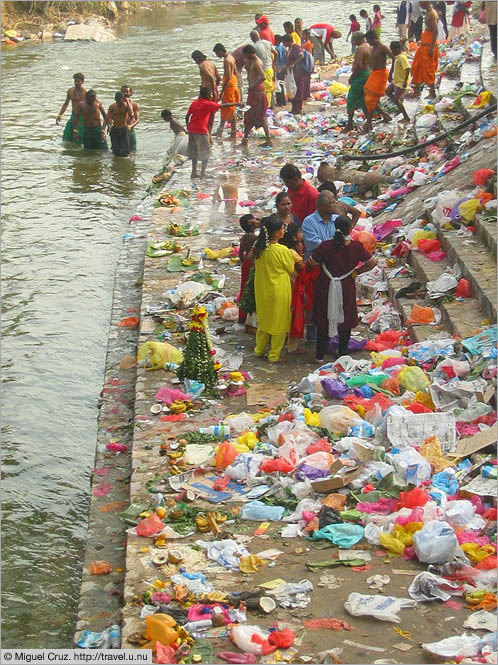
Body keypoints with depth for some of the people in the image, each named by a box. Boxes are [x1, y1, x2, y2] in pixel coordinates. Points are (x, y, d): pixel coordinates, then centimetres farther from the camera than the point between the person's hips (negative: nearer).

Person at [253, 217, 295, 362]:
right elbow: (291, 270, -10)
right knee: (279, 322, 11)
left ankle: (259, 350, 33)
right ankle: (274, 355, 19)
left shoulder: (258, 248, -7)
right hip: (278, 291, -6)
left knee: (264, 319, 23)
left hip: (262, 289, 6)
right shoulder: (282, 250, -23)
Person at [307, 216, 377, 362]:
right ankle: (343, 353, 25)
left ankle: (320, 354, 19)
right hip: (346, 288, 1)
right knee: (345, 321, 17)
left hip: (326, 288, 0)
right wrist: (357, 272, 7)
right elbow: (372, 263, -4)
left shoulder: (325, 246, -17)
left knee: (323, 320, 14)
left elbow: (311, 264, -10)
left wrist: (304, 268, 12)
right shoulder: (356, 246, -13)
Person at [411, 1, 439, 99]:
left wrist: (432, 47, -24)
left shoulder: (432, 14, -17)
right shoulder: (428, 13, 13)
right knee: (416, 67, 14)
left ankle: (432, 93, 3)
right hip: (424, 44, 10)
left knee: (428, 69, -4)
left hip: (429, 45, -10)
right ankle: (416, 90, 20)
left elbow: (435, 31, -22)